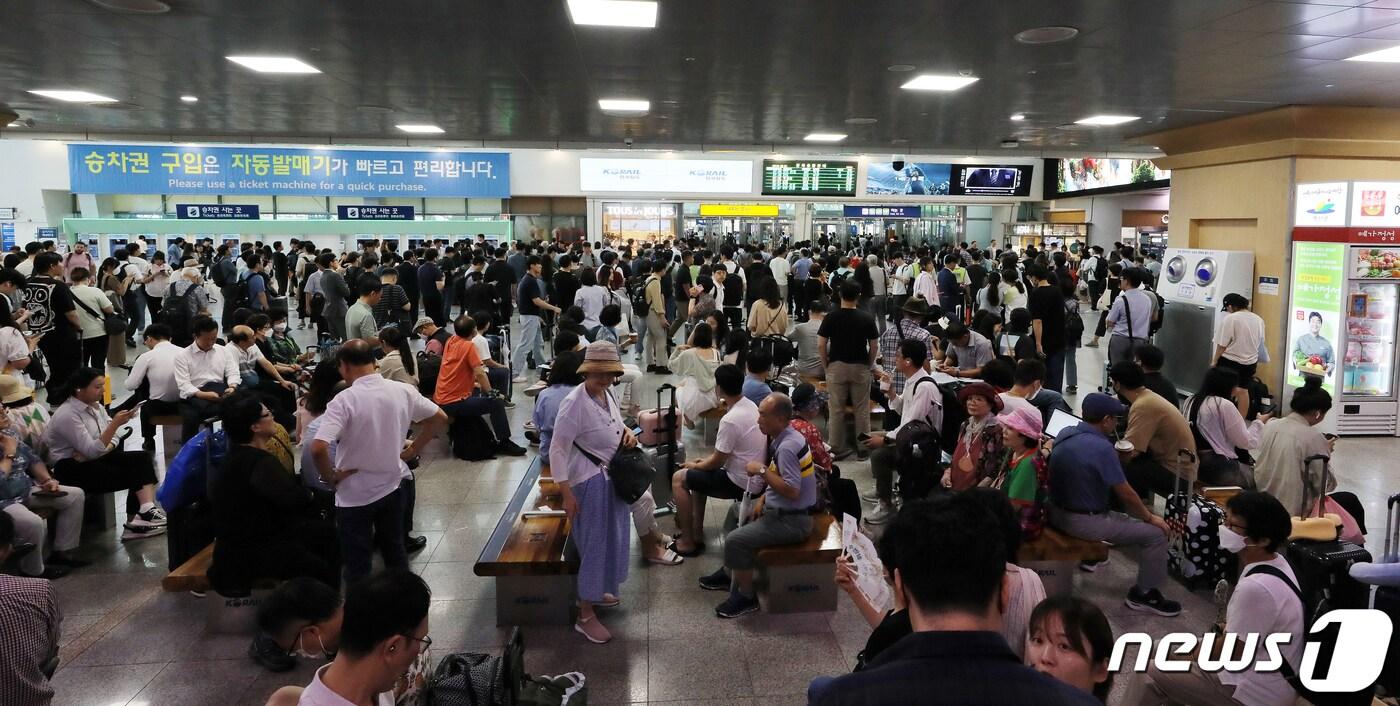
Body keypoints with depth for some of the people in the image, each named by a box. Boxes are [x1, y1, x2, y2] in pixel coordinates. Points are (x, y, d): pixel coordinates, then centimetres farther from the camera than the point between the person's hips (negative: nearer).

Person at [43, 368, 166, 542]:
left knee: (143, 458, -16)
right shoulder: (67, 415, -17)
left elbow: (111, 439, 8)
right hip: (71, 468, -7)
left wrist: (106, 447, -16)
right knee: (133, 475, -21)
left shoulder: (96, 406, 6)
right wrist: (115, 424, -31)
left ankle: (146, 511, -28)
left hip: (94, 458, 7)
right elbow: (92, 451, -24)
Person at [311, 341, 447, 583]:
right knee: (395, 553, 20)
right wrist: (412, 450, 8)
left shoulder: (344, 400, -21)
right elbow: (439, 418, 6)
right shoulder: (403, 391, -6)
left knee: (357, 565, 9)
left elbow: (318, 448, -30)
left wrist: (330, 478, -13)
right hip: (391, 487, 5)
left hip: (354, 495, -4)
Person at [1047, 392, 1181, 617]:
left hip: (1056, 512, 9)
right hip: (1083, 522, -9)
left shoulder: (1064, 434, 0)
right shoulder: (1101, 447, -23)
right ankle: (1144, 594, 14)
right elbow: (1126, 495, -16)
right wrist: (1150, 518, 1)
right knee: (1156, 533, 2)